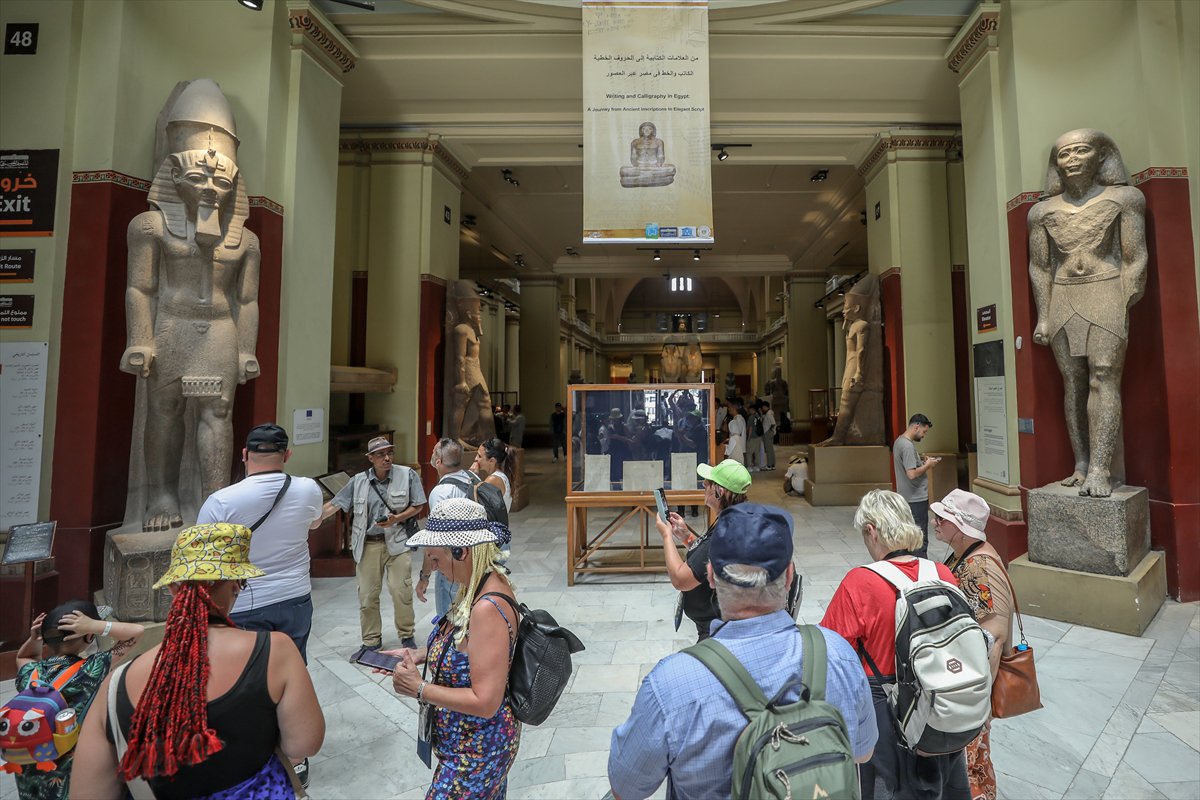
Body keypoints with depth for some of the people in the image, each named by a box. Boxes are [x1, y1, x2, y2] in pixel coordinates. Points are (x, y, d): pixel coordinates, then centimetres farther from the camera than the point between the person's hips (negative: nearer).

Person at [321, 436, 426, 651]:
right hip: (368, 544, 3)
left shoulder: (407, 475, -4)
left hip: (397, 542, -2)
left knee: (401, 591, -1)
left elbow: (417, 506, -1)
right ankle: (371, 641, 26)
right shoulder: (359, 481, 4)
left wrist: (397, 518, -14)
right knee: (367, 595, 8)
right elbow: (333, 504, 8)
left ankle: (407, 636, 19)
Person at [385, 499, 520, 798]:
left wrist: (419, 688, -21)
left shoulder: (488, 607, -34)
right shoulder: (480, 586, -5)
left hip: (476, 751, -8)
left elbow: (484, 702, -30)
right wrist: (418, 655, 2)